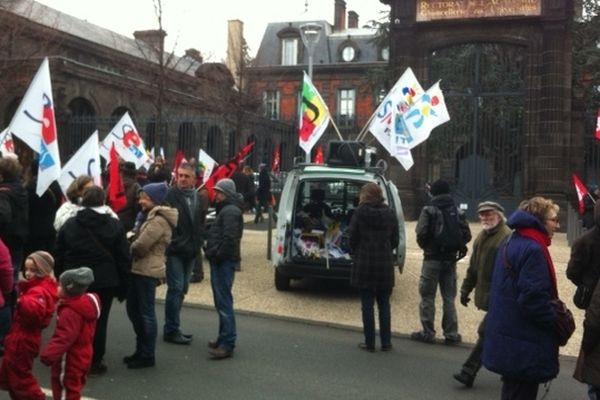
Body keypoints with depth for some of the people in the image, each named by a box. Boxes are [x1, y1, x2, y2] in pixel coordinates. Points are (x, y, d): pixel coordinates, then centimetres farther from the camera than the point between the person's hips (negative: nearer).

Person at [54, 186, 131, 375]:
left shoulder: (69, 225, 2)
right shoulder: (115, 226, -4)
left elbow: (58, 256, 6)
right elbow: (124, 259, -3)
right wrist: (122, 286, 4)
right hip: (104, 282, -2)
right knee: (99, 322, 6)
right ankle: (95, 362, 12)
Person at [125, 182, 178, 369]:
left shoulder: (158, 220, -18)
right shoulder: (151, 216, 17)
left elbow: (140, 246, -20)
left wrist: (128, 251, 0)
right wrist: (132, 241, -1)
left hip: (147, 271, -10)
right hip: (140, 269, 10)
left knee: (146, 313, -1)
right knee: (134, 310, 16)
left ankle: (147, 356, 10)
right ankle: (141, 350, 28)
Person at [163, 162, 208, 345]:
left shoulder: (200, 197, 8)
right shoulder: (170, 195, -11)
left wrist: (199, 243, 10)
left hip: (190, 251, 6)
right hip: (174, 250, -6)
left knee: (182, 289, 14)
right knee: (175, 289, -5)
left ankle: (173, 328, 25)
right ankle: (171, 330, 5)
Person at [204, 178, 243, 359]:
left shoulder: (230, 211, -13)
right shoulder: (226, 209, 20)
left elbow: (230, 237, -24)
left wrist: (218, 255, -17)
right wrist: (214, 253, 14)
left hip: (224, 262, -11)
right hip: (221, 261, 11)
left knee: (223, 301, -11)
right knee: (221, 301, 15)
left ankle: (227, 344, -10)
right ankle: (224, 339, 23)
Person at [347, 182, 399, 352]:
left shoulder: (360, 212, -9)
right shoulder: (390, 213, 1)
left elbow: (352, 237, -6)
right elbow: (395, 240, 4)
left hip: (364, 263, -3)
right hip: (385, 264, 3)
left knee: (367, 305, 5)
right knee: (384, 304, 12)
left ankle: (369, 342, 9)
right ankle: (386, 342, 15)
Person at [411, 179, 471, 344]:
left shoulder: (429, 211, -11)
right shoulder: (458, 212, 3)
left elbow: (421, 234, -16)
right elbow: (467, 236, -1)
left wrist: (425, 246, 4)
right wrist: (455, 246, 14)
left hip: (432, 259, -4)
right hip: (450, 260, 4)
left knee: (428, 297, 5)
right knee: (449, 298, 13)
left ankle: (428, 332, 7)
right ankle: (451, 334, 15)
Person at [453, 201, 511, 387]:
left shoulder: (506, 237, -17)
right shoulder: (481, 237, 14)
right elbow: (473, 266, 21)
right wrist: (466, 289, 22)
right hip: (486, 294, 9)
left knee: (486, 332, -5)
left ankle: (469, 372, 1)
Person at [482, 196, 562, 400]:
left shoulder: (510, 242, 10)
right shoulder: (533, 249, -22)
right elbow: (534, 298, -26)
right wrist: (557, 322, -11)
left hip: (507, 339, 10)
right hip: (525, 344, -10)